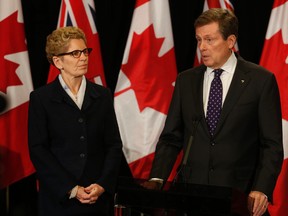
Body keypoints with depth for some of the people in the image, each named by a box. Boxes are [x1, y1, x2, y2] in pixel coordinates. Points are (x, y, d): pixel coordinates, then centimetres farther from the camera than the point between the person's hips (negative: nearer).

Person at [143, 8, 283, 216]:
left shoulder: (261, 80, -2)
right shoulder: (186, 80, 8)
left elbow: (272, 144, -3)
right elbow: (171, 138, 8)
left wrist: (262, 190, -15)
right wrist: (156, 180, -7)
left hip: (239, 195, -3)